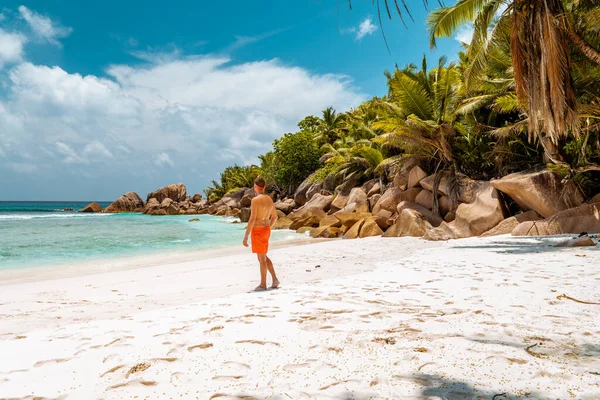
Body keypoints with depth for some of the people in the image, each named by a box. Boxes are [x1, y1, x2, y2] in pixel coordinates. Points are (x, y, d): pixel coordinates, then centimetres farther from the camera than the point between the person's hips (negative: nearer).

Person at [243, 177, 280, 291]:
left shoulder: (255, 200, -17)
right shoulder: (269, 199, 7)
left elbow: (252, 219, -21)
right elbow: (275, 217, 16)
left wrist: (246, 236, -16)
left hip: (257, 231, -8)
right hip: (266, 230, 8)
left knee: (261, 258, 2)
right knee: (263, 257, 20)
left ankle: (263, 284, 13)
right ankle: (275, 279, 15)